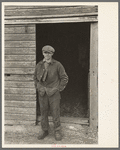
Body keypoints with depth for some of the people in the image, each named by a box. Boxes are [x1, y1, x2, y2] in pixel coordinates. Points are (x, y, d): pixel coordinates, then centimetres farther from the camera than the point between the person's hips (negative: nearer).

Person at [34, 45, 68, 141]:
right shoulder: (39, 65, 5)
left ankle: (57, 132, 19)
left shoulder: (57, 65, -4)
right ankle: (45, 131, 26)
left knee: (55, 113, 2)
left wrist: (57, 89, -7)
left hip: (54, 93, -3)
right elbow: (35, 78, 16)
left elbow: (65, 78, 0)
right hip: (42, 94, 3)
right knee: (43, 113, 10)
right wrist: (39, 88, 0)